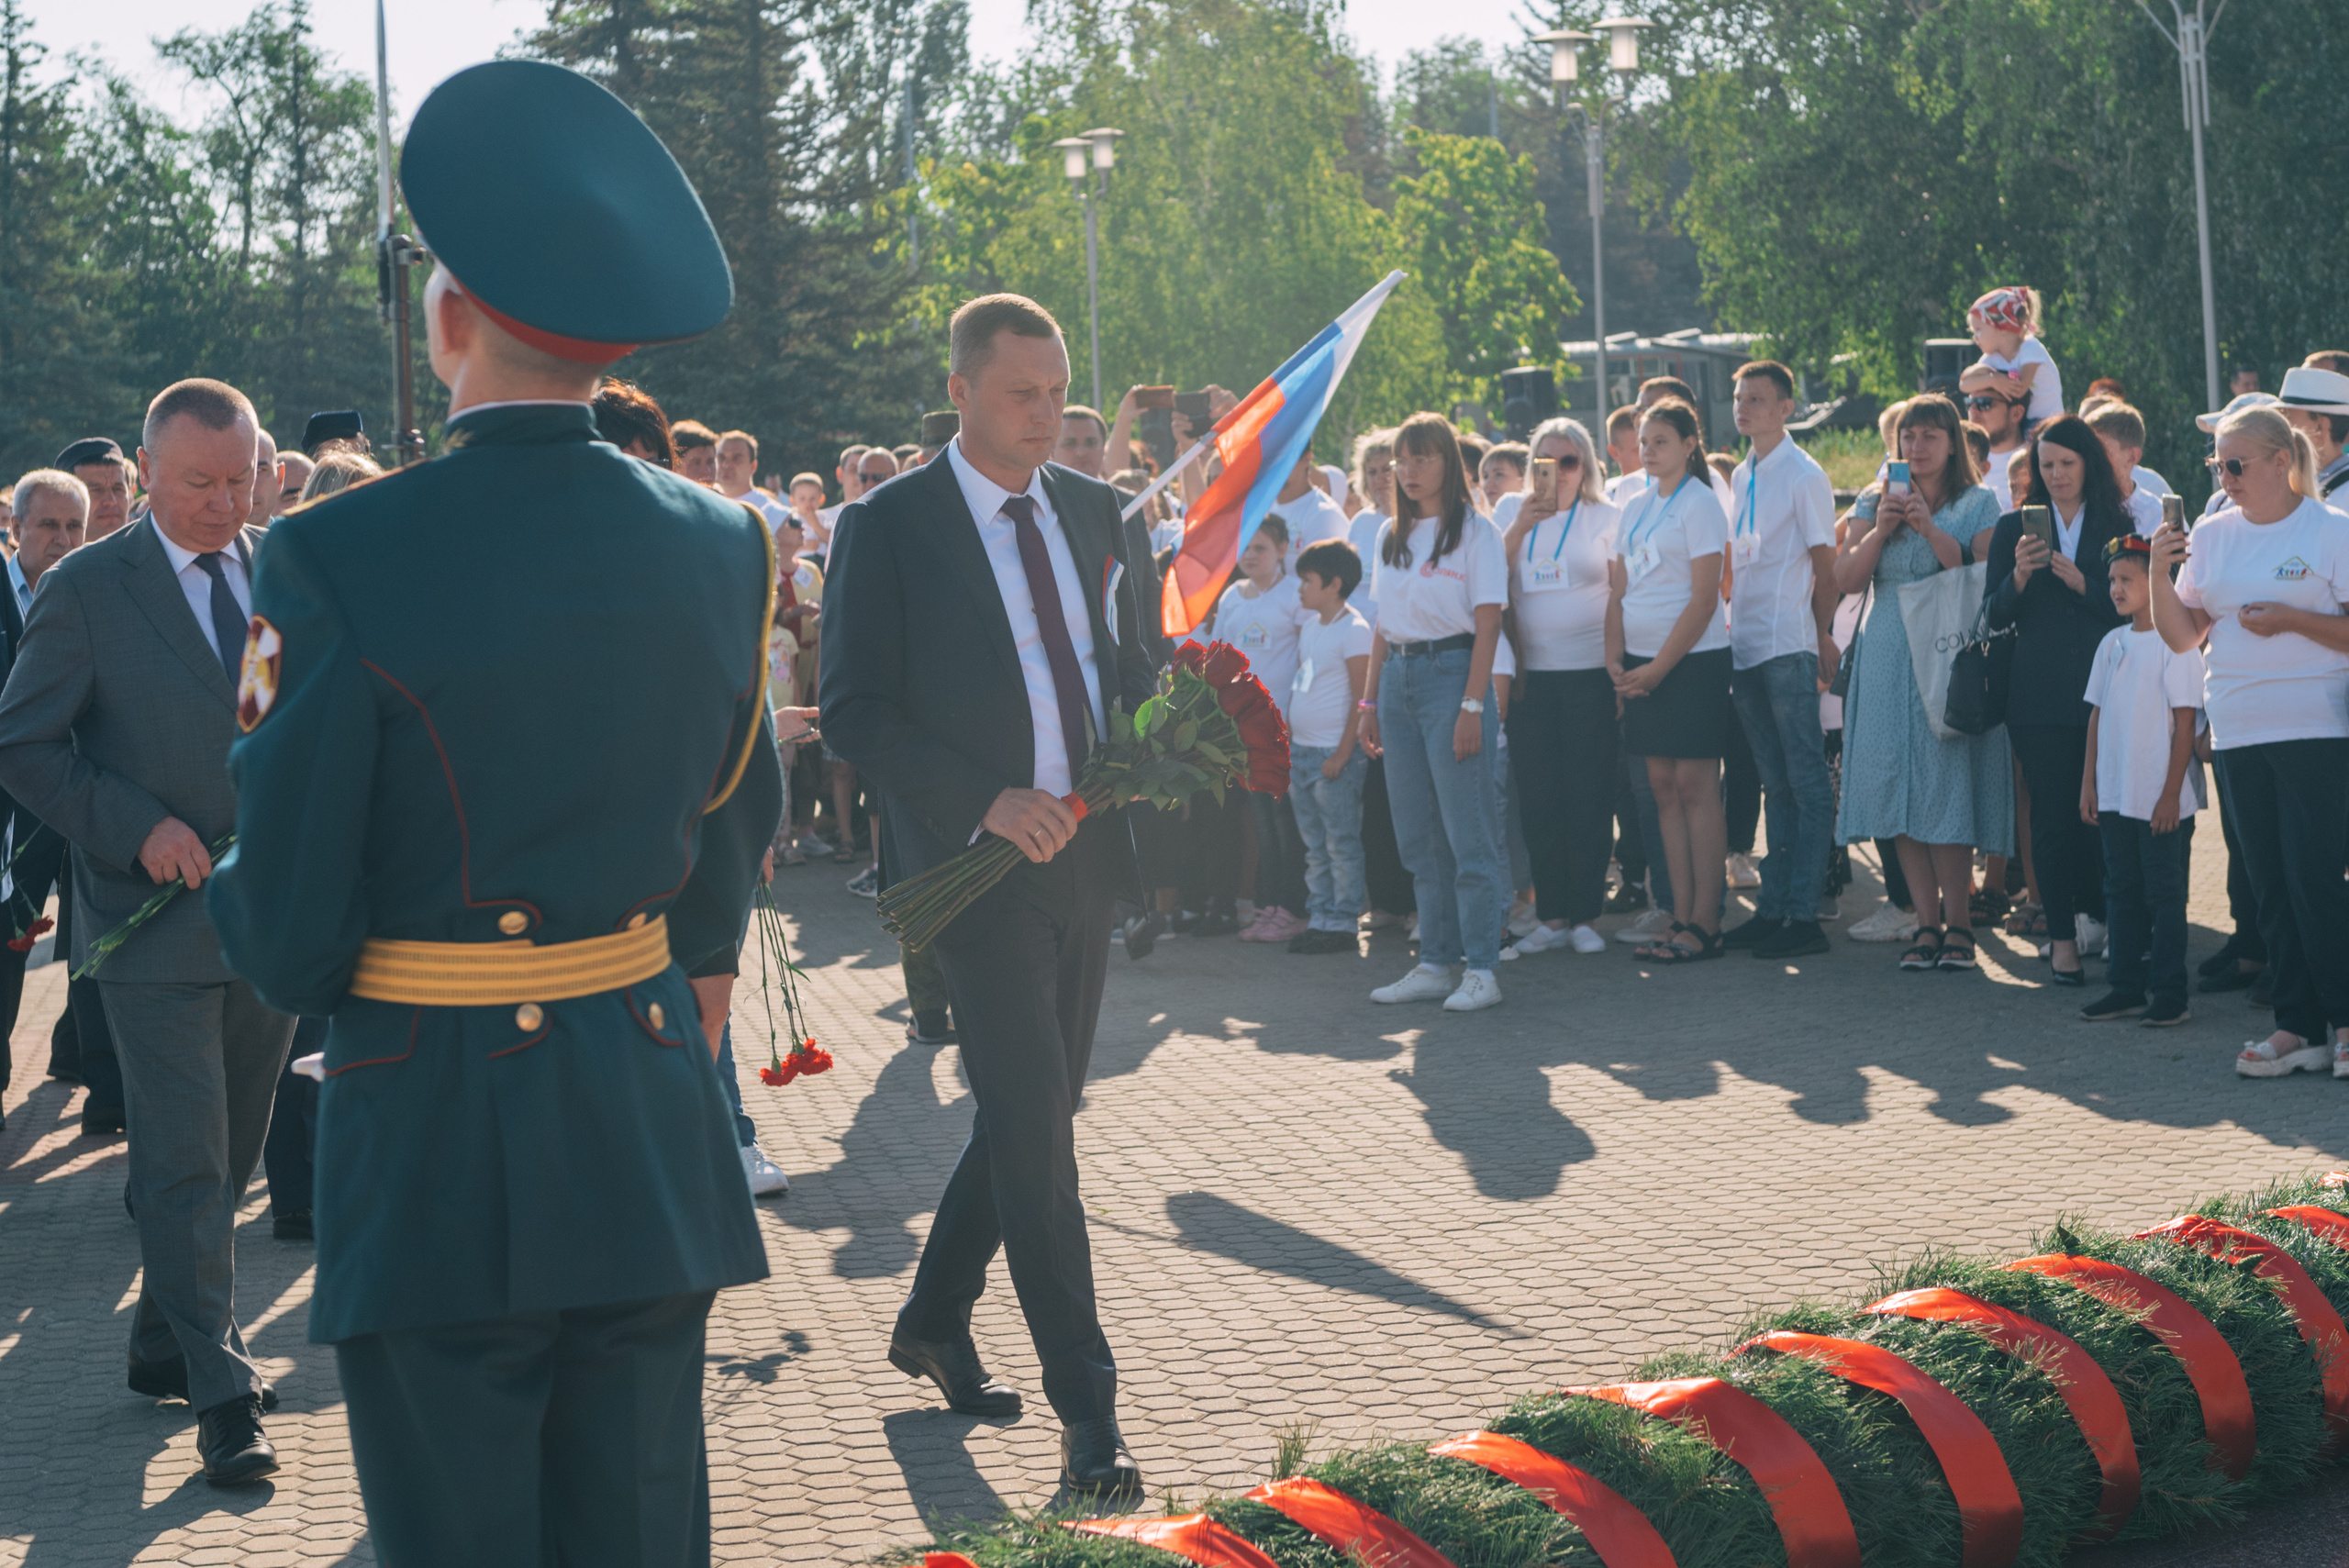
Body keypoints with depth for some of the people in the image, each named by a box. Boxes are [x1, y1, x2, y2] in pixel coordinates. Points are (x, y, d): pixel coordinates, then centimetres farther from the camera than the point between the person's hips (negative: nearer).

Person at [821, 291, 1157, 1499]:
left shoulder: (1092, 508, 10)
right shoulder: (888, 527, -8)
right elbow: (853, 712, -11)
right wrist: (987, 801, -21)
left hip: (1081, 854, 6)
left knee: (1037, 1113, 15)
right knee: (1031, 1124, -9)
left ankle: (933, 1321, 34)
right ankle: (1086, 1410, -5)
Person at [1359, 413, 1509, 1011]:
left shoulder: (1475, 530, -4)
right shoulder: (1391, 535, 15)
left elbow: (1487, 625, -8)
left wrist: (1473, 704, -15)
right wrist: (1371, 700, 12)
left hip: (1451, 671, -7)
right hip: (1398, 676, 7)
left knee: (1468, 829, -7)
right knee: (1417, 833, 8)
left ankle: (1481, 969, -4)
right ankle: (1435, 964, 13)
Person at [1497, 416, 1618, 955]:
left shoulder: (1606, 519, 4)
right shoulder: (1516, 519, 13)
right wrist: (1518, 528, -11)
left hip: (1591, 674, -3)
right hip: (1531, 677, 3)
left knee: (1589, 798, -2)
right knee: (1537, 799, 3)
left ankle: (1584, 915, 6)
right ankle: (1551, 916, 11)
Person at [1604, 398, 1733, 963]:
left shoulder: (1699, 504, -8)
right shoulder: (1635, 508, 13)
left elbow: (1704, 599, -13)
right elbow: (1619, 590, 15)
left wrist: (1658, 668, -14)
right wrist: (1615, 659, 1)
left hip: (1693, 660, -7)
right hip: (1641, 665, 7)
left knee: (1696, 787, -6)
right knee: (1663, 786, 6)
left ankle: (1704, 922, -4)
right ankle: (1680, 917, 9)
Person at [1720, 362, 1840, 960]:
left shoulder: (1804, 476, -6)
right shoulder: (1741, 477, 15)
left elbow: (1825, 567, -6)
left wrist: (1822, 638, -6)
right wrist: (1732, 620, 13)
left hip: (1789, 647, -8)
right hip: (1746, 645, 8)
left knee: (1806, 785, -4)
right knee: (1775, 785, 11)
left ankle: (1804, 915, -5)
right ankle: (1772, 907, 15)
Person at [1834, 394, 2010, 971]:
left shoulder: (1978, 505, 5)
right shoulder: (1874, 501, 14)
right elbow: (1846, 579, 5)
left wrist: (1931, 530, -15)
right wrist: (1880, 528, -9)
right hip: (1887, 660, 3)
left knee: (1947, 784, -9)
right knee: (1897, 787, -1)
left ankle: (1958, 923, -2)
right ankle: (1927, 921, 5)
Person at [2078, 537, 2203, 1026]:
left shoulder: (2175, 643, -10)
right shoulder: (2112, 644, 10)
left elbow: (2185, 723, -11)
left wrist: (2172, 793, -13)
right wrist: (2088, 782, 10)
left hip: (2161, 801, -6)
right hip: (2115, 797, 6)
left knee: (2164, 894, -1)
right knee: (2124, 892, 11)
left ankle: (2169, 994, 5)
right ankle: (2127, 987, 18)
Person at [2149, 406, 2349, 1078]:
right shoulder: (2210, 536, 10)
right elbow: (2182, 637, 11)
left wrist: (2291, 620, -17)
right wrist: (2159, 576, -4)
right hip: (2238, 732, 5)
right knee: (2271, 884, 6)